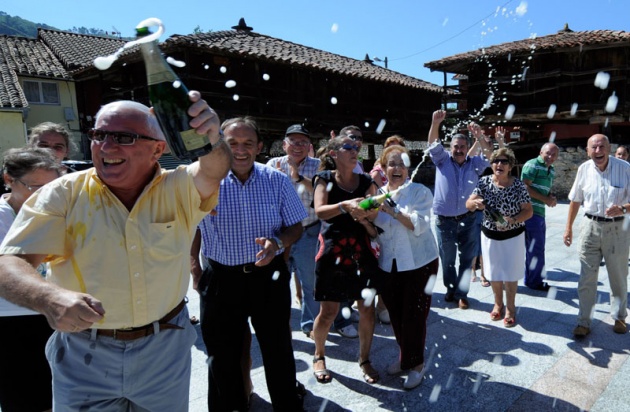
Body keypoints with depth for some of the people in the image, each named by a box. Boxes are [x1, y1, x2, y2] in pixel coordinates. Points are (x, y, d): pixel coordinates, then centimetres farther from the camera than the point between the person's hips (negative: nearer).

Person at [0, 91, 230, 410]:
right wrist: (50, 298, -36)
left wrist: (209, 141, -53)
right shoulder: (63, 194, -9)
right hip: (84, 358, 0)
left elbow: (212, 171, -29)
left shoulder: (177, 189, -9)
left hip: (166, 350, 1)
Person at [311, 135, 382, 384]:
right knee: (328, 311, 0)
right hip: (333, 249, -3)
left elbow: (376, 214, 4)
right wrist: (345, 206, -31)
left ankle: (364, 359, 25)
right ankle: (319, 356, 26)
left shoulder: (366, 181, 9)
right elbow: (319, 210, -15)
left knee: (367, 307, 4)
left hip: (362, 249, 3)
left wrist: (365, 214, -18)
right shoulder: (325, 178, 1)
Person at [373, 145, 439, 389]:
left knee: (414, 316, 1)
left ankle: (415, 364, 23)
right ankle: (405, 357, 36)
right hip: (389, 265, 4)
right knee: (396, 314, 13)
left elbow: (419, 226, -18)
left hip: (419, 263, -4)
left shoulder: (420, 192, -6)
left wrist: (393, 211, -28)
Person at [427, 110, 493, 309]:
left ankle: (461, 293, 21)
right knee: (447, 259, 13)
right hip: (444, 220, -1)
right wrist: (435, 122, -27)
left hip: (468, 220, 1)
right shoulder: (442, 160, 1)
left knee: (466, 259, 8)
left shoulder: (474, 164, 5)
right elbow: (433, 144, -11)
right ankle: (451, 288, 34)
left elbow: (490, 155, -7)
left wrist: (479, 136, -22)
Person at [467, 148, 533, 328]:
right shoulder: (484, 182, -9)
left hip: (513, 236, -2)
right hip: (490, 235, 2)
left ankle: (510, 308, 31)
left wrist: (513, 220, -28)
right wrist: (475, 203, -35)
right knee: (494, 272, 17)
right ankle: (498, 304, 39)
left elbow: (528, 211, -9)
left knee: (510, 273, 10)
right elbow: (468, 205, -11)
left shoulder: (518, 186, -13)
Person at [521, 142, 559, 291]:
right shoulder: (532, 165, -10)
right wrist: (546, 200, -15)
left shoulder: (552, 170, 17)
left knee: (536, 248, 16)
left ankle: (531, 279, 29)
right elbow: (525, 187, -17)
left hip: (540, 212, 9)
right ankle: (534, 281, 12)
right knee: (536, 249, -2)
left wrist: (551, 198, 1)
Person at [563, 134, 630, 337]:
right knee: (586, 278, 5)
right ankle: (584, 322, 15)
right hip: (590, 227, 2)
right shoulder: (584, 169, -1)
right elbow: (575, 200, 9)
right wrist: (568, 227, 8)